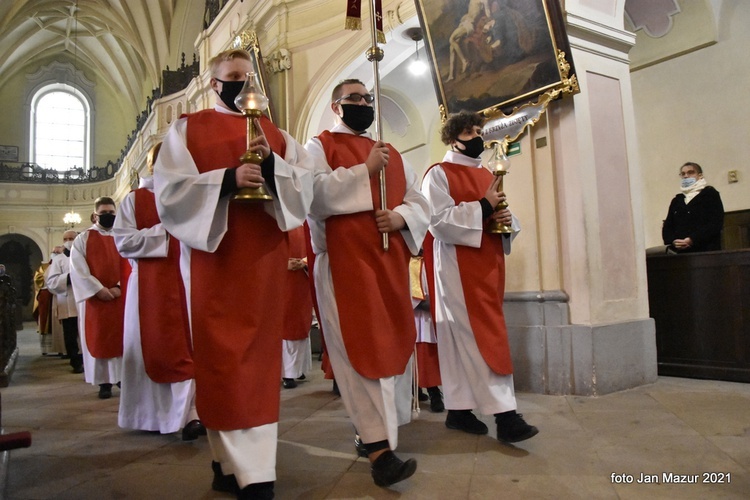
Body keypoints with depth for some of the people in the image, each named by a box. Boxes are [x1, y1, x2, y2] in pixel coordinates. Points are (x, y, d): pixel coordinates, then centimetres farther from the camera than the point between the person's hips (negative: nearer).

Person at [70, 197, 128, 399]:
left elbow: (130, 266, 3)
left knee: (121, 338, 4)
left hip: (120, 297, 2)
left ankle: (123, 376, 12)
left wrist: (119, 287, -12)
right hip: (94, 298, -1)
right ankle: (104, 382, 7)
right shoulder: (83, 239, 4)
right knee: (98, 340, 1)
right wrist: (98, 289, -15)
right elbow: (78, 269, -5)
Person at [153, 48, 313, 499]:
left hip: (264, 257, 3)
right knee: (221, 358, -2)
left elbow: (306, 183, 4)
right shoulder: (188, 129, 7)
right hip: (213, 256, -2)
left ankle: (248, 463, 17)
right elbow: (170, 190, -5)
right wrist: (227, 179, -19)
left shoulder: (274, 133, 16)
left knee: (258, 356, 5)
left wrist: (272, 164, -14)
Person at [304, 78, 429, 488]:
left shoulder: (390, 152, 21)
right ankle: (379, 448, -10)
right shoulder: (319, 146, 6)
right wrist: (366, 171, -14)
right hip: (345, 260, -6)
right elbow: (313, 192, -14)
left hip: (390, 260, 6)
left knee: (393, 342, 8)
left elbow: (418, 201, 15)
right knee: (363, 347, -11)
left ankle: (380, 427, 25)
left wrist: (400, 216, -7)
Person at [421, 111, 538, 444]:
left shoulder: (488, 176, 20)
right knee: (483, 336, -11)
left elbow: (502, 213, 21)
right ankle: (504, 413, -8)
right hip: (459, 267, -7)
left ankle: (459, 408, 17)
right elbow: (438, 220, -15)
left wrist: (507, 220, -2)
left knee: (465, 337, 9)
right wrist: (482, 208, -17)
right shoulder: (438, 174, -3)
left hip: (489, 264, 7)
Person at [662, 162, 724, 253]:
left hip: (706, 250, -3)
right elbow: (667, 226, 13)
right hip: (680, 252, 4)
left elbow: (716, 224, -6)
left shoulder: (710, 194, 8)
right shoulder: (676, 200, 21)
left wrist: (692, 240, -17)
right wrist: (673, 241, -9)